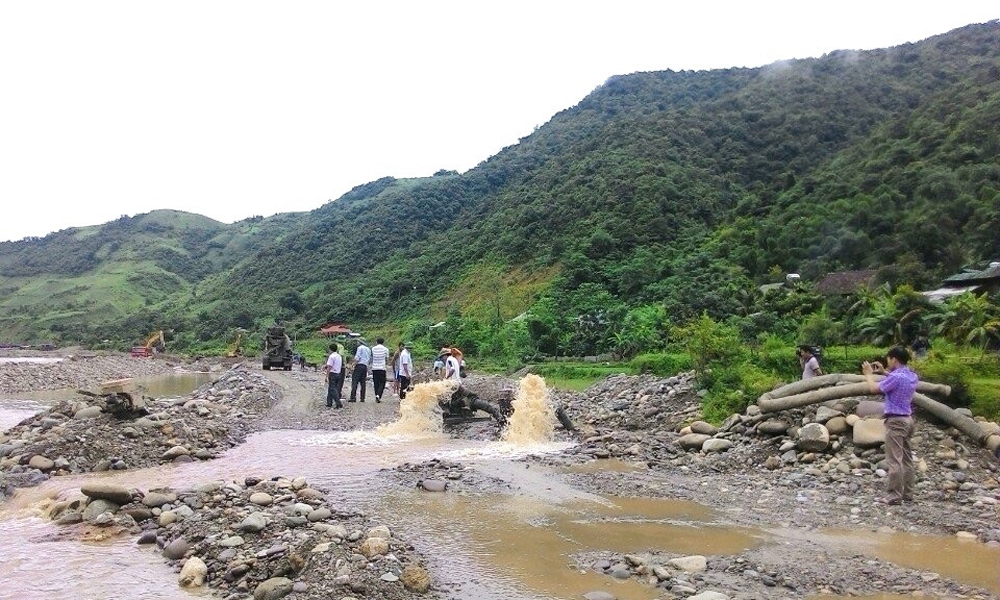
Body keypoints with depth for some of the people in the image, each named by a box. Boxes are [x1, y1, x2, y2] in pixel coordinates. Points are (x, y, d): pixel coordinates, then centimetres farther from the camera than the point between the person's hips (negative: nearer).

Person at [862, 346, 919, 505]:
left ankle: (895, 496, -4)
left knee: (894, 460, -6)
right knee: (906, 458, 13)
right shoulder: (912, 376, 8)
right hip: (908, 419, 9)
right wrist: (884, 372, 26)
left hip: (896, 421, -9)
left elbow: (874, 388, -11)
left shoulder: (895, 377, -20)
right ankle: (907, 493, 18)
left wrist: (869, 374, 6)